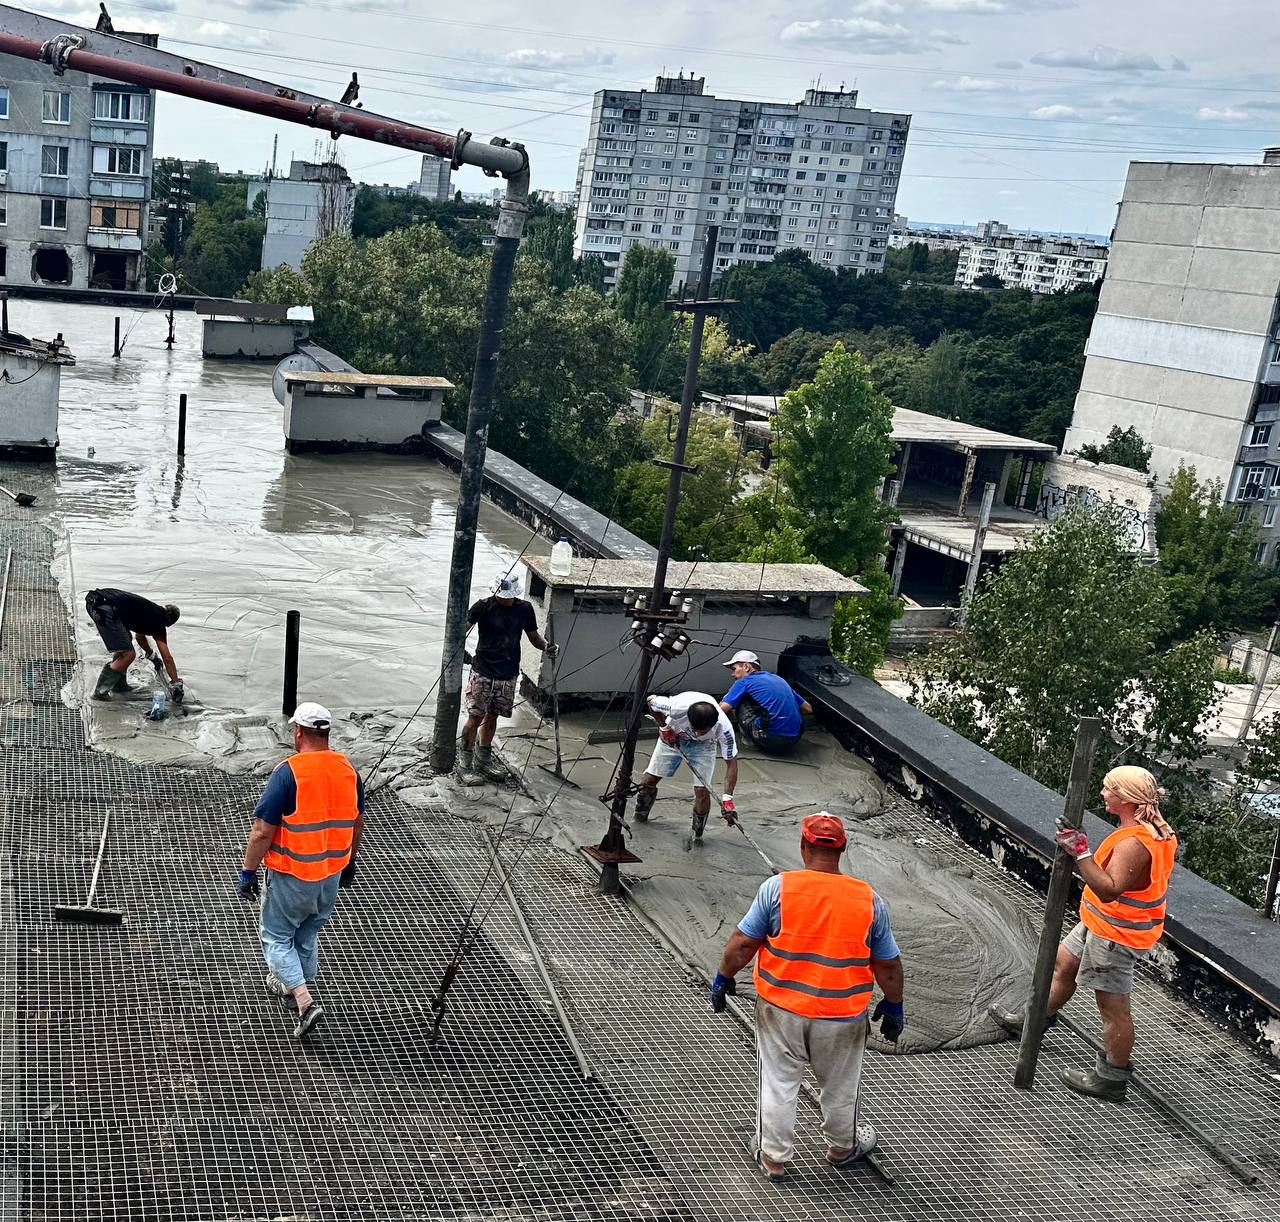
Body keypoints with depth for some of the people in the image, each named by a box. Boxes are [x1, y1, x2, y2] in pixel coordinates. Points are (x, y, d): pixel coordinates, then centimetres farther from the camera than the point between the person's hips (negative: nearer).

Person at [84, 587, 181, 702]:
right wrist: (176, 684, 13)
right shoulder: (158, 621, 8)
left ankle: (119, 686, 31)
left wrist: (151, 656, 65)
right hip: (106, 609, -10)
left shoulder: (150, 611, 30)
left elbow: (140, 636, 50)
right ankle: (100, 692, 4)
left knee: (124, 642, 27)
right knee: (128, 655, -3)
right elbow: (167, 658, 7)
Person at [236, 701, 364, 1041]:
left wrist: (247, 872, -8)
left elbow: (262, 832, -20)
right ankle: (294, 984, 40)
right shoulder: (349, 770, -3)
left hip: (292, 877, -6)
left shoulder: (289, 773, -21)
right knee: (307, 934, 24)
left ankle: (305, 999, -2)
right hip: (332, 874, 6)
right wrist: (349, 861, 24)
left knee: (276, 936, 10)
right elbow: (357, 823, 10)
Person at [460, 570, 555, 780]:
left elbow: (533, 635, 12)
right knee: (476, 717, -4)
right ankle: (465, 758, 12)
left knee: (492, 716, 15)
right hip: (482, 672, -4)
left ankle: (483, 758, 29)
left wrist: (545, 646, -9)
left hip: (508, 675, 4)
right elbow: (462, 629, -16)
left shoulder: (524, 609, 1)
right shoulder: (484, 607, -11)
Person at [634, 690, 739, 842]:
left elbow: (731, 763, -29)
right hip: (672, 737, 1)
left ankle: (697, 835, 10)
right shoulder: (677, 707, -42)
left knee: (702, 790, -13)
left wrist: (727, 799, -35)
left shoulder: (723, 728, -39)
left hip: (704, 745, -1)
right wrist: (664, 727, -17)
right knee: (648, 781, 0)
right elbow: (651, 700, -18)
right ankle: (640, 815, 31)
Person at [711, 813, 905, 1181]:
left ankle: (773, 1155, 29)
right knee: (839, 1087, 23)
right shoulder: (870, 901, -9)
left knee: (779, 1083, 17)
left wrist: (723, 977, 7)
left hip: (781, 1010, -1)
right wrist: (894, 1006, 14)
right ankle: (842, 1147, 44)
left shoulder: (777, 887, -14)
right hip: (842, 1017, 1)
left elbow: (742, 943, -9)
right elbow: (888, 965, -1)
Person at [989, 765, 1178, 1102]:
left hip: (1114, 935, -11)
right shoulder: (1157, 830, 2)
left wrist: (1081, 853, -41)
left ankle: (1112, 1080, 15)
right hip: (1100, 923, 11)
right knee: (1064, 964, 27)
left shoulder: (1134, 842, -31)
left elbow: (1109, 890, -38)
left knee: (1113, 1006, 2)